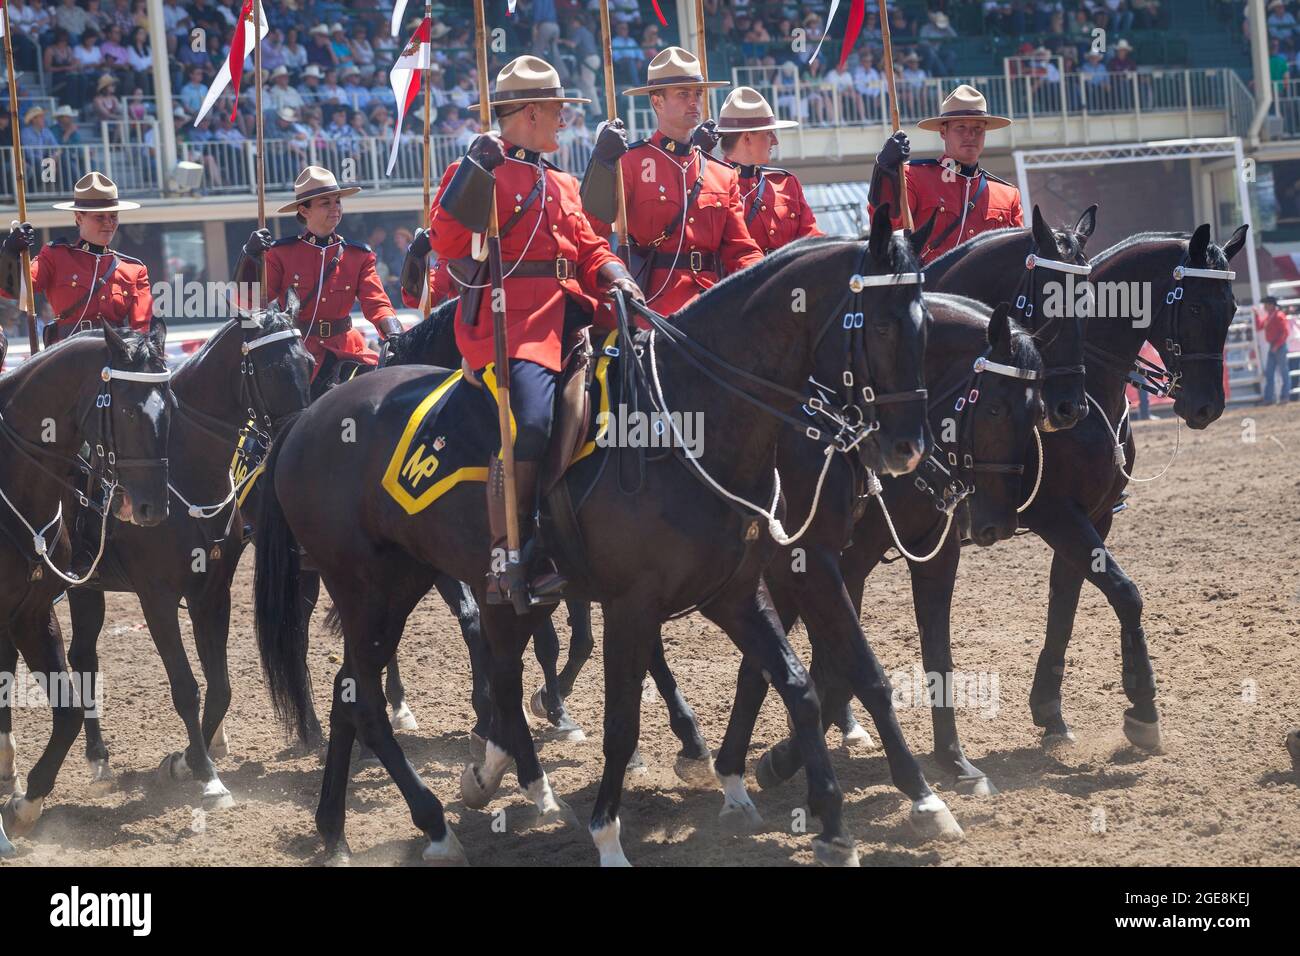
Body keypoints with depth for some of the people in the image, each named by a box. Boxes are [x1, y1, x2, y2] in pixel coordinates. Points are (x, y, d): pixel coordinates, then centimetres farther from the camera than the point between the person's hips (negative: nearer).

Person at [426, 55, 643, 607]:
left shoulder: (560, 183, 28)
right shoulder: (481, 169, 5)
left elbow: (588, 249, 24)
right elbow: (448, 241, -9)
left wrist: (615, 278, 3)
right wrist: (475, 173, -18)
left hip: (569, 313, 8)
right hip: (509, 319, -8)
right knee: (529, 420, -29)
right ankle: (507, 562, -26)